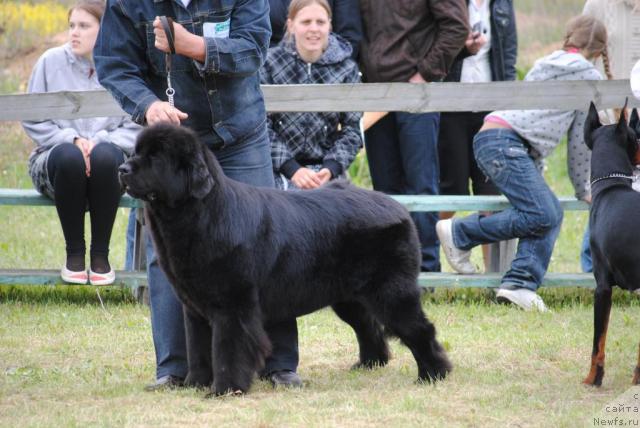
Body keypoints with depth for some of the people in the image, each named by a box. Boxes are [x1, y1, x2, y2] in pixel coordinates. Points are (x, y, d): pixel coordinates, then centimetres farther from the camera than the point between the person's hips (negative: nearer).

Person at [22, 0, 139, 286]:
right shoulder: (51, 61, 3)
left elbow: (135, 128, -2)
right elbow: (32, 121, 3)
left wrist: (99, 142, -19)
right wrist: (70, 139, -13)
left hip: (108, 153, 0)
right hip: (55, 158, 0)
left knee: (104, 155, -37)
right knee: (69, 156, -37)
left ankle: (101, 254, -22)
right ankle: (74, 254, -21)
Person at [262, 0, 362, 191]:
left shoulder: (346, 68, 2)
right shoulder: (270, 63, -3)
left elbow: (352, 129, 4)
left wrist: (331, 168, -13)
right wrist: (292, 169, -15)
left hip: (327, 168, 2)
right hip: (279, 168, -2)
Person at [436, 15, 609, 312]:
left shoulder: (544, 65, 29)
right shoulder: (589, 76, 5)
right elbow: (581, 138, 7)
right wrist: (582, 189, 18)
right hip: (504, 142, -9)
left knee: (552, 214, 1)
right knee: (541, 215, -19)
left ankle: (519, 284, -15)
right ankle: (459, 233, -9)